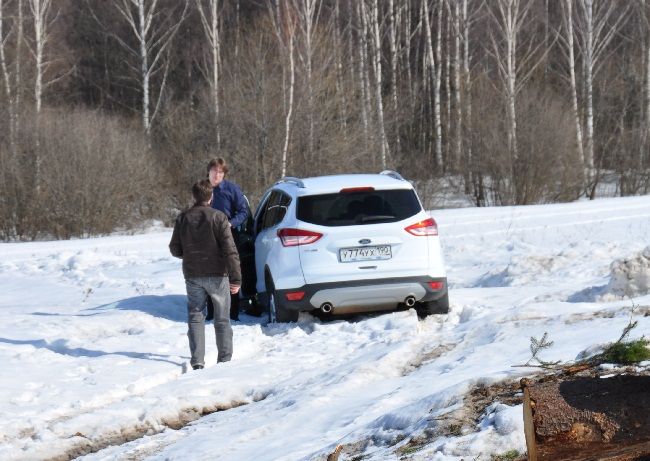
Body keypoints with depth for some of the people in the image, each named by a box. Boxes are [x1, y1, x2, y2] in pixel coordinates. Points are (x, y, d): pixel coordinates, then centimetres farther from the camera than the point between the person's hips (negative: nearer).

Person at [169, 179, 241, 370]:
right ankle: (224, 359, 10)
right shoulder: (218, 217, -9)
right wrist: (236, 277, -14)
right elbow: (230, 250, -14)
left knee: (195, 318, 7)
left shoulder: (183, 218, 2)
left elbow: (175, 250, 7)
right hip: (217, 275, -2)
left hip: (192, 276, 2)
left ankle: (197, 360, -4)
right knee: (222, 319, 9)